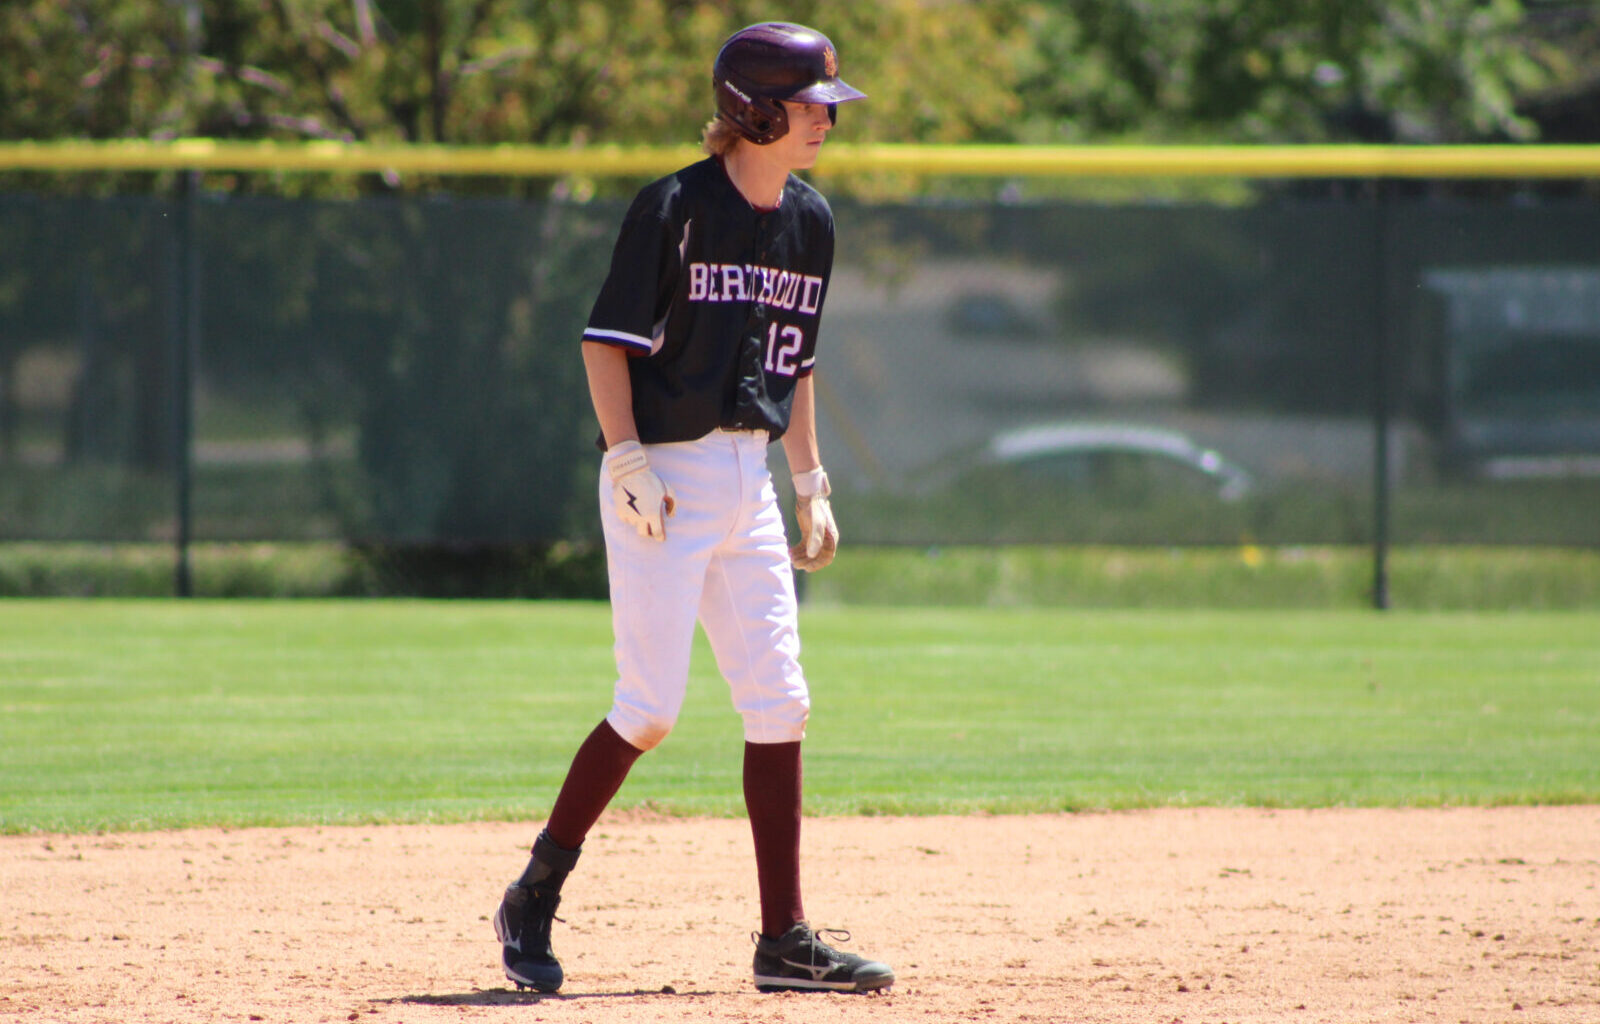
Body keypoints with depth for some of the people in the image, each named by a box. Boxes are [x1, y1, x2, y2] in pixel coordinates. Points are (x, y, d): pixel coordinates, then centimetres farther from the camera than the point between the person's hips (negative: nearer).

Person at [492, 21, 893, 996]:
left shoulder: (810, 221, 11)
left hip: (750, 476, 7)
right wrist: (627, 459, -20)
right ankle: (535, 898, 6)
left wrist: (813, 483, 15)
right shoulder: (676, 208, -11)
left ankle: (785, 939, 5)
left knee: (779, 703, 2)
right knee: (652, 706, -10)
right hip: (664, 475, -7)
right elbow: (607, 341, -11)